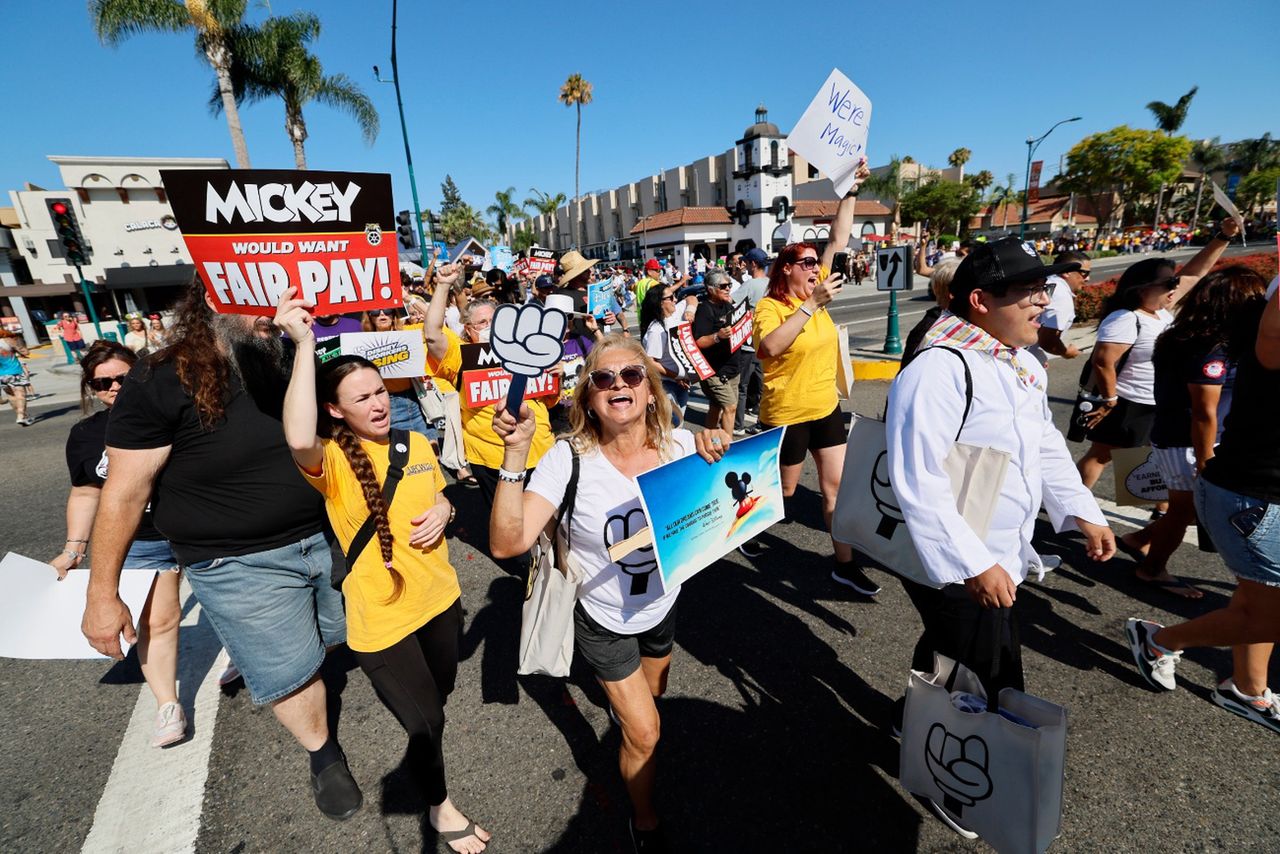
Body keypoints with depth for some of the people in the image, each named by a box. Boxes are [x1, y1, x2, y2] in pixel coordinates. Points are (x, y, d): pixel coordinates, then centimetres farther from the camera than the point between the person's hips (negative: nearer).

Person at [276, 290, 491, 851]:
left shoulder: (416, 443, -2)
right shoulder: (331, 461, -19)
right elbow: (298, 440, -44)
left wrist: (442, 511, -11)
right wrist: (305, 345, -43)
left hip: (439, 595, 6)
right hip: (382, 617, -5)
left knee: (442, 691, 29)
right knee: (425, 722, 12)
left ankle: (421, 735, 65)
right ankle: (439, 806, 43)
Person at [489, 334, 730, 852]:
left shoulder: (680, 445, -18)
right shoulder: (570, 458, -27)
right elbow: (508, 542, -33)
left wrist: (719, 458, -28)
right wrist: (515, 454, -44)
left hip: (663, 604, 4)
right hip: (603, 619, -3)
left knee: (651, 693, 30)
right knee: (645, 733, 8)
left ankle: (619, 697, 69)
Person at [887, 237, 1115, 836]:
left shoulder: (1019, 363, 5)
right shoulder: (938, 371, -28)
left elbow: (1045, 445, 16)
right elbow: (919, 483, -31)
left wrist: (1082, 513, 10)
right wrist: (973, 566, -29)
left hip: (1000, 556, 10)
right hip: (953, 564, -10)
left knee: (951, 644, 29)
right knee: (992, 685, 7)